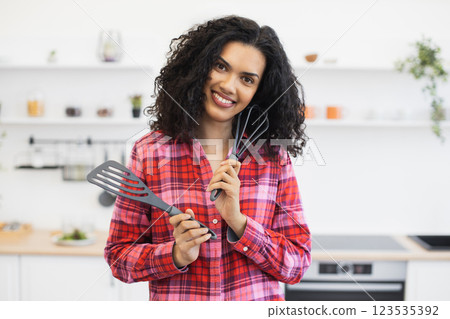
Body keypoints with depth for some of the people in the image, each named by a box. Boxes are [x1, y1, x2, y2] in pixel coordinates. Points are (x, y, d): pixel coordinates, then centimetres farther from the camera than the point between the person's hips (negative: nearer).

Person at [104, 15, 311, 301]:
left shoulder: (274, 157, -6)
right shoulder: (150, 152, -9)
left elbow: (297, 265, -7)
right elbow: (120, 255, -4)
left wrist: (238, 221, -21)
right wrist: (175, 255, -21)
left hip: (260, 299, 1)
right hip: (175, 301, 0)